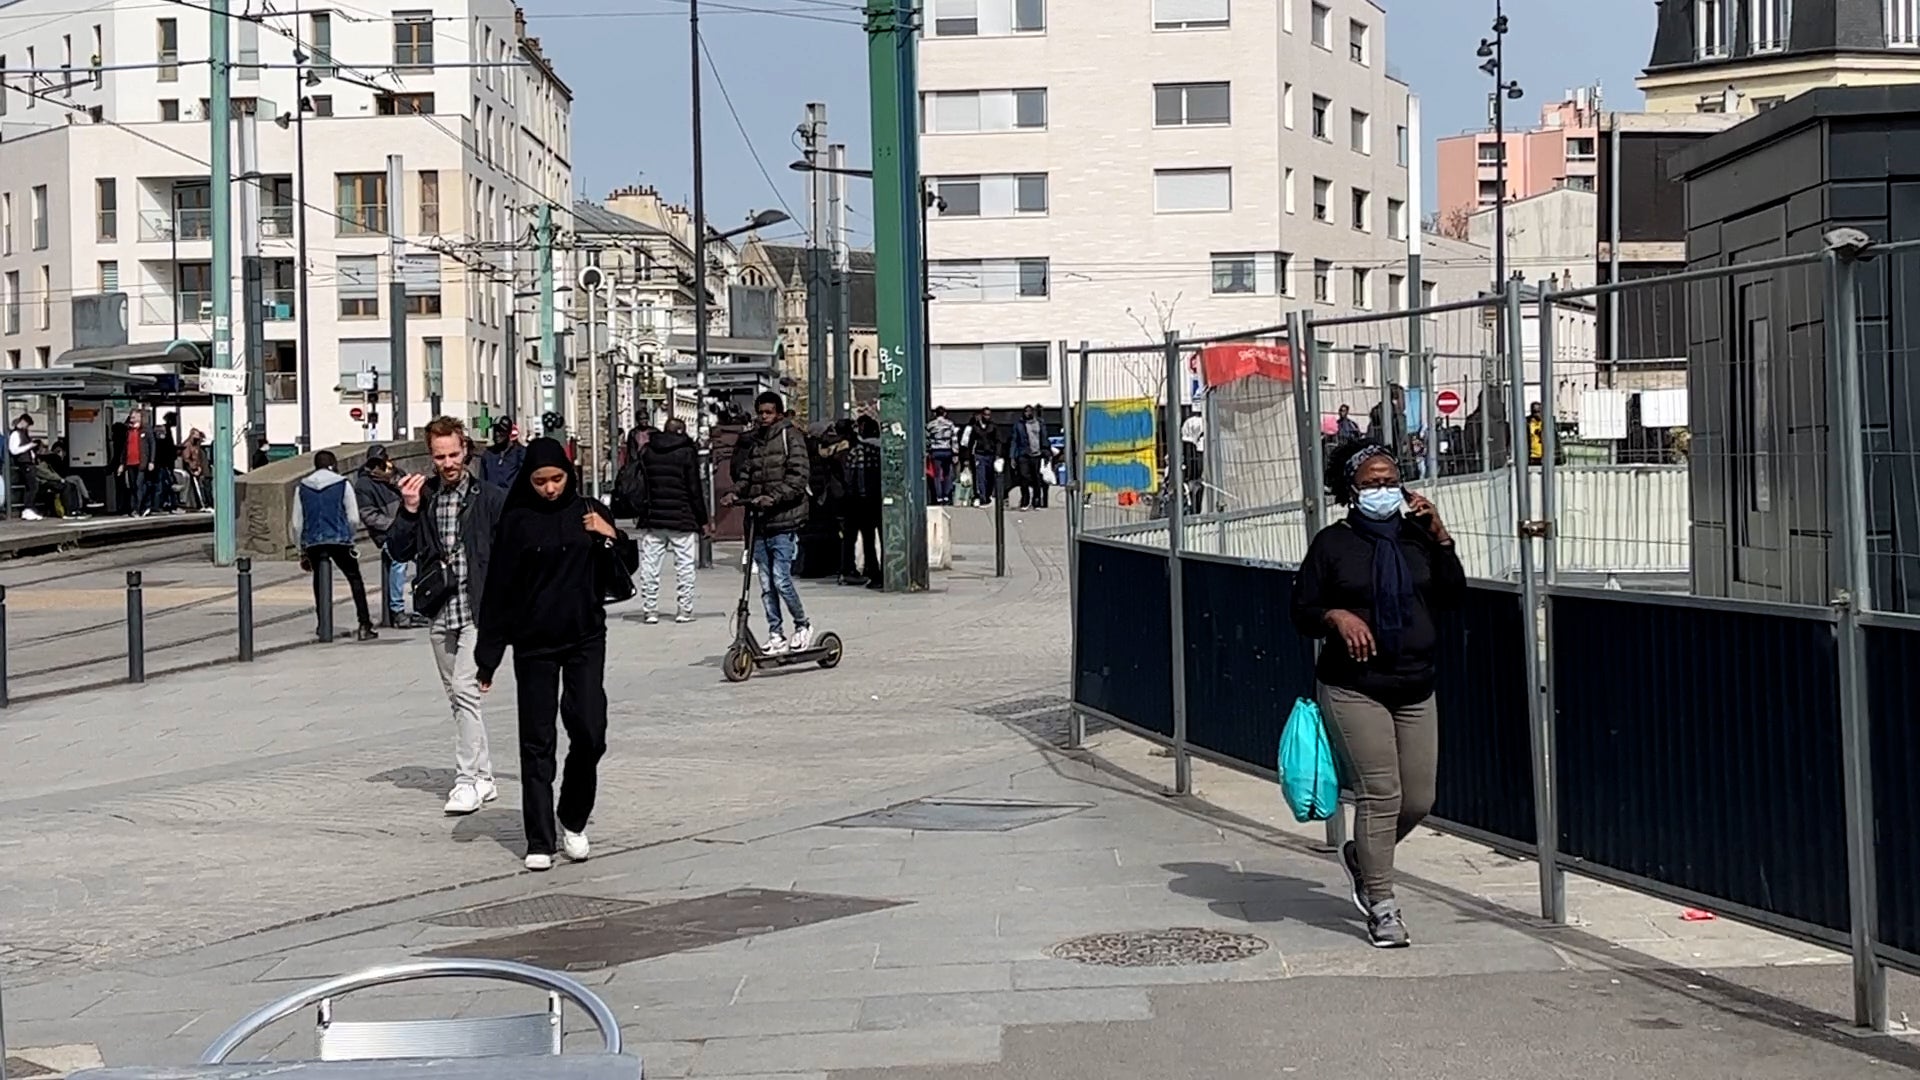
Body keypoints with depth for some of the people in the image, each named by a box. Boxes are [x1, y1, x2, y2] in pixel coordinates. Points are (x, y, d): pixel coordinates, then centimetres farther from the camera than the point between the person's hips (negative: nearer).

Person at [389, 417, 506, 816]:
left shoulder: (490, 497, -3)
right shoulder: (422, 496, 6)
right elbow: (399, 551, 3)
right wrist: (409, 511, -9)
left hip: (477, 608, -5)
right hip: (440, 613, 5)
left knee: (464, 688, -15)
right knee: (457, 695, 10)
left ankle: (468, 779, -11)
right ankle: (483, 778, 20)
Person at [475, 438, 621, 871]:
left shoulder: (589, 513, 4)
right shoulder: (517, 522, -2)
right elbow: (498, 589, -1)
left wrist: (611, 538, -9)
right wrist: (488, 655, -3)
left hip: (585, 640, 1)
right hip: (534, 644, -1)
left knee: (589, 732, -8)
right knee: (537, 742, 2)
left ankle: (573, 820, 16)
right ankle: (539, 841, 8)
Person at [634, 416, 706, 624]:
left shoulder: (647, 451, 7)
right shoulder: (688, 452, -3)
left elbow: (640, 484, 9)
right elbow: (695, 489, -4)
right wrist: (702, 519, 2)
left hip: (652, 519, 3)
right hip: (682, 520, -3)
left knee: (649, 566, 5)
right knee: (684, 566, 3)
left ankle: (649, 610, 5)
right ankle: (684, 610, 2)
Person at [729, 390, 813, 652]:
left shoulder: (790, 437, -2)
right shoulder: (751, 441, 15)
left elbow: (799, 474, -12)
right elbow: (745, 474, 16)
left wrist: (774, 497, -23)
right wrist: (736, 492, -6)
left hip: (784, 521, -6)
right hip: (759, 522, 6)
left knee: (781, 578, -10)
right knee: (767, 583, 7)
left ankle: (803, 625, 10)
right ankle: (776, 635, 15)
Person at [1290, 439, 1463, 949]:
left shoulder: (1417, 538, 11)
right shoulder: (1333, 543, 1)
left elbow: (1452, 594, 1)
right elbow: (1302, 611, 1)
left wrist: (1439, 534, -7)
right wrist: (1336, 616, -19)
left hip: (1416, 689, 5)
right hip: (1355, 690, -5)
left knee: (1419, 800, 4)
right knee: (1379, 794, -11)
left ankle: (1361, 856, 32)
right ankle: (1382, 908, -1)